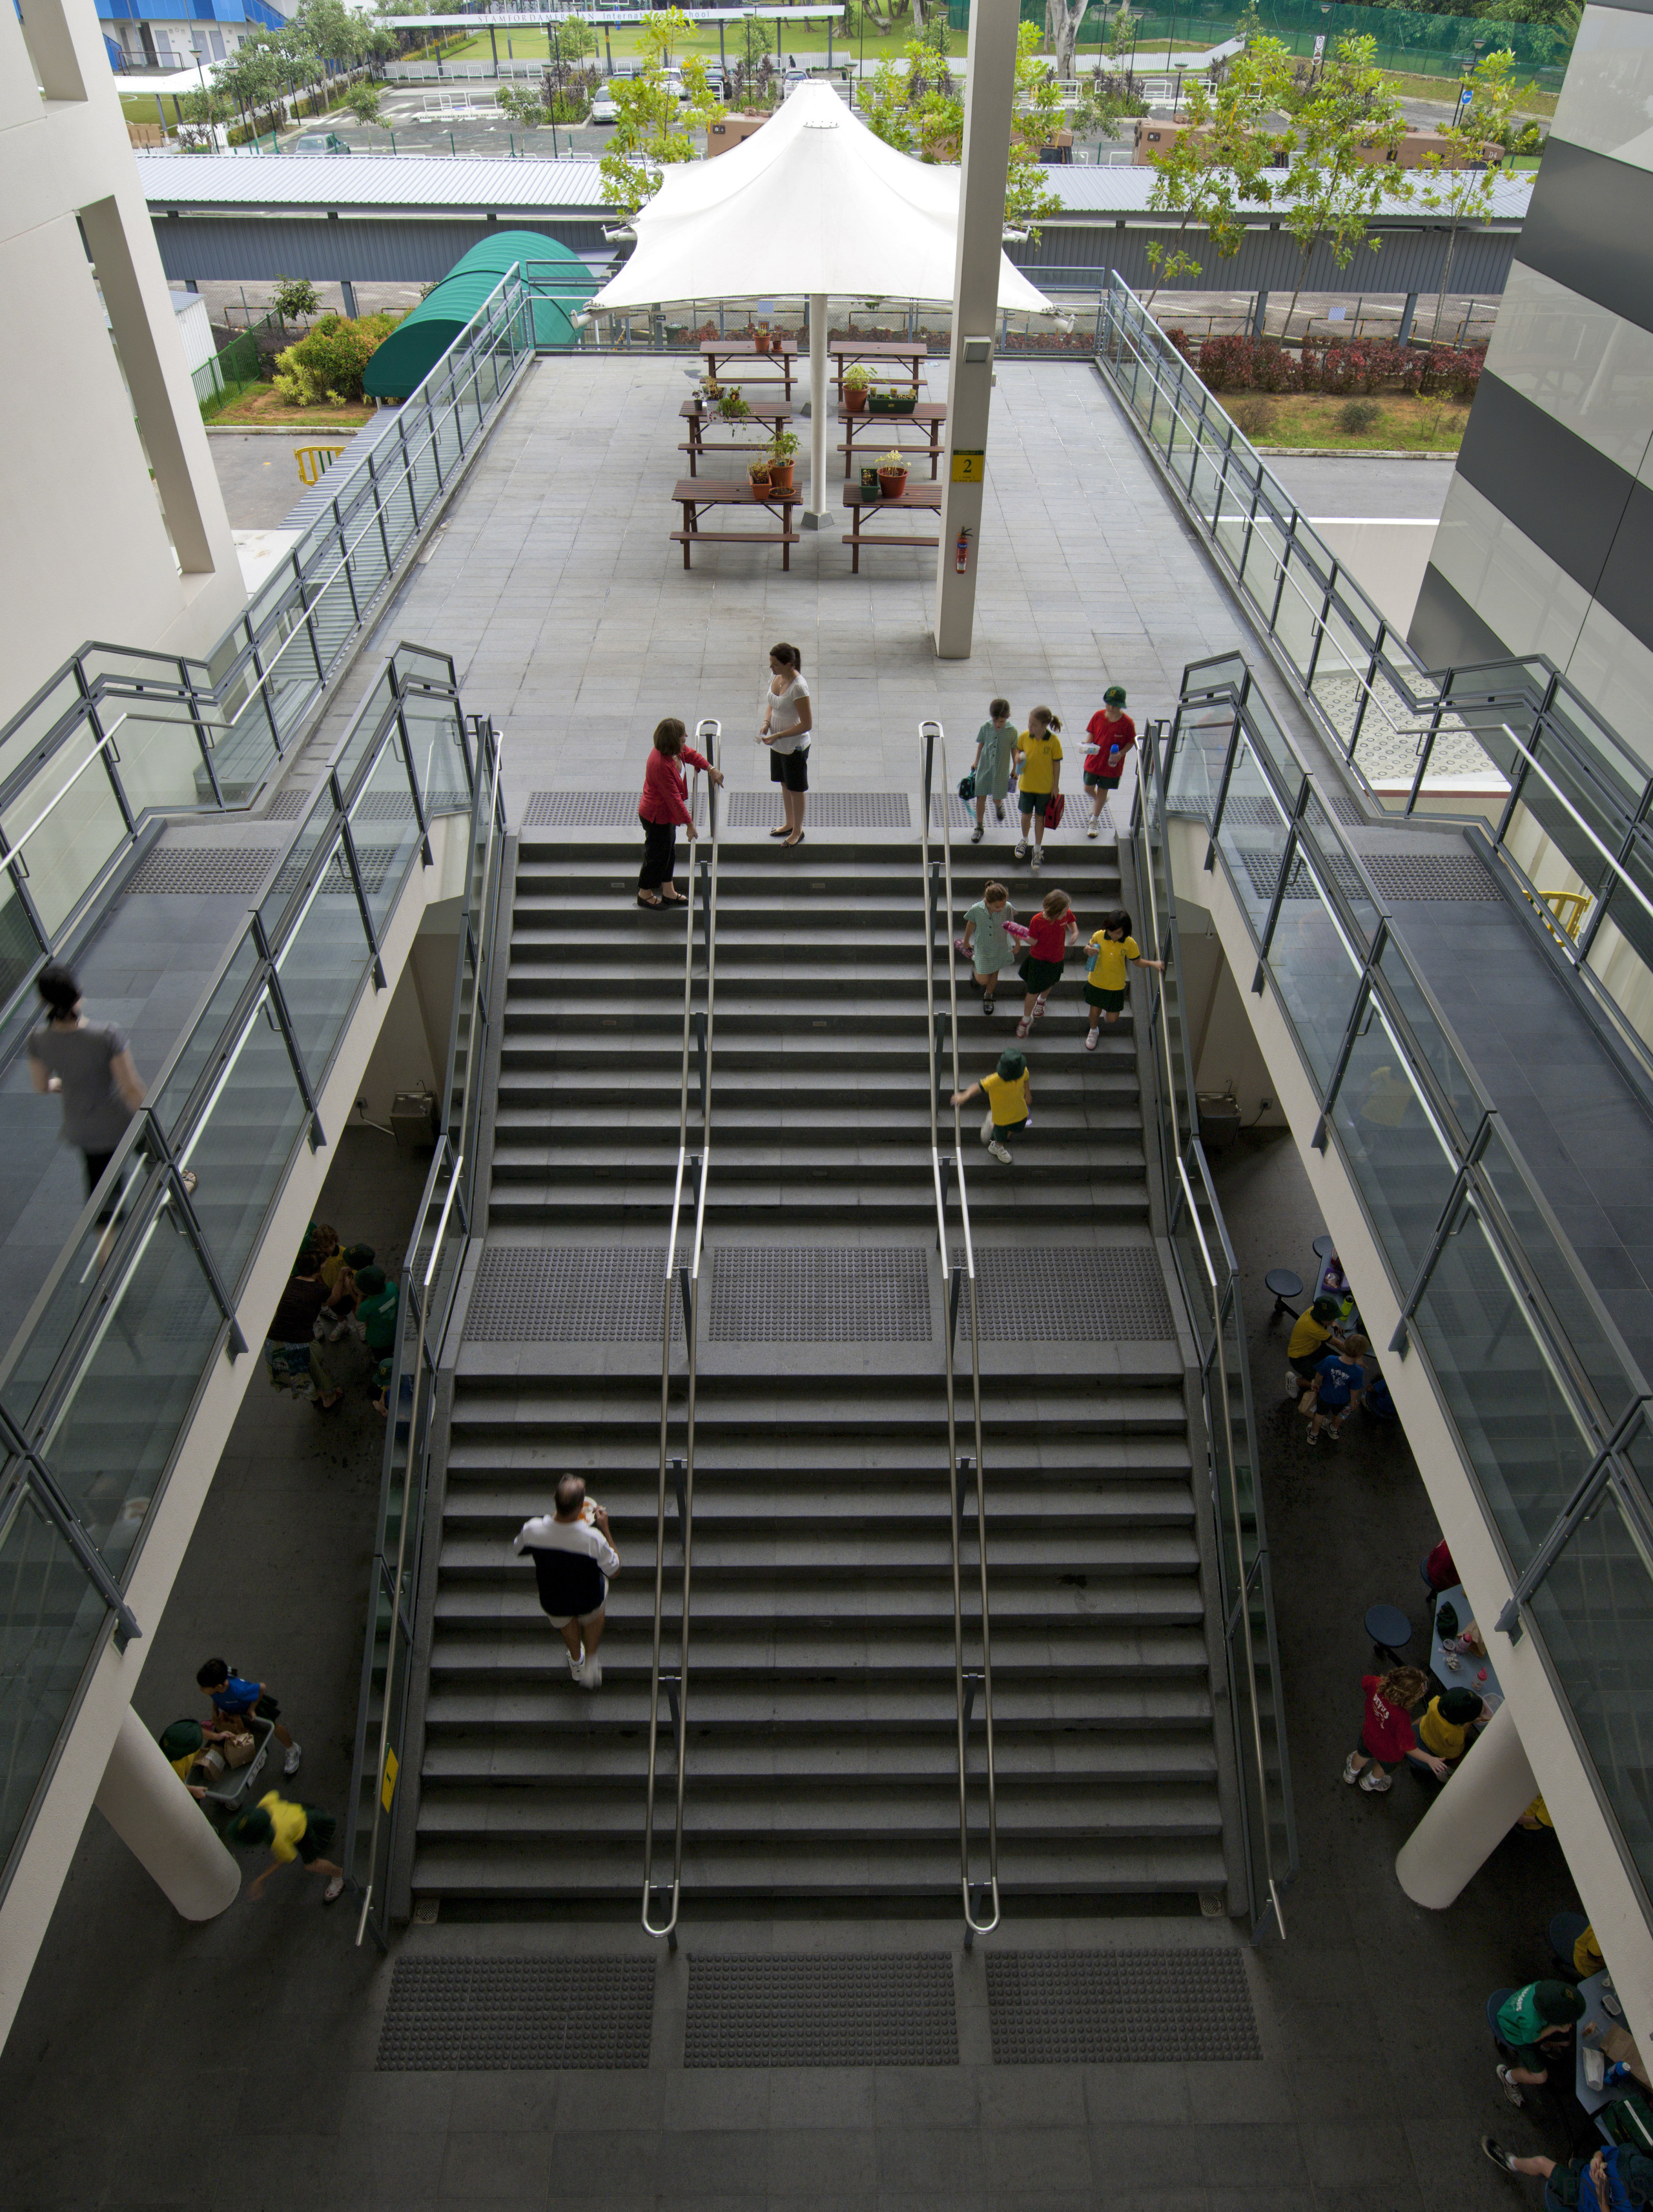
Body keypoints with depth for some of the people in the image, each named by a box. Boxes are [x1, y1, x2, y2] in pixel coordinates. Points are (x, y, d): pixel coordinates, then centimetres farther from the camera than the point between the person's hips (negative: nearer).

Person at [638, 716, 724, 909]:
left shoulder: (676, 750, -9)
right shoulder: (661, 765, -37)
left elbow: (691, 754, 15)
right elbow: (674, 798, -31)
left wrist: (711, 769, 4)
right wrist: (689, 824, -24)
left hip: (666, 813, 10)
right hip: (656, 816, -10)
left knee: (669, 851, 21)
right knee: (657, 854, 8)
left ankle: (669, 892, 37)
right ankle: (645, 894, 28)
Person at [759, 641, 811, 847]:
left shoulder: (798, 687, -29)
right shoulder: (775, 676, -5)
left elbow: (807, 725, -26)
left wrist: (778, 736, -25)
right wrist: (766, 722, -7)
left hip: (794, 747, -8)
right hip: (777, 745, 8)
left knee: (796, 790, 10)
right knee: (785, 785, 23)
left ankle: (798, 831, 29)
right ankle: (789, 824, 43)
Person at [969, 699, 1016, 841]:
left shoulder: (1012, 731, -13)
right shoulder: (986, 727, -10)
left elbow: (1014, 750, 0)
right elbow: (980, 745, 4)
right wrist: (976, 764, 12)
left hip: (1001, 770, -1)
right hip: (984, 767, 1)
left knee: (997, 799, 8)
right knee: (981, 798, 3)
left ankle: (999, 805, 47)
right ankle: (979, 827, 20)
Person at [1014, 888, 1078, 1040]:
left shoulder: (1067, 914, -19)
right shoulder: (1037, 921, -29)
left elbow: (1072, 924, 5)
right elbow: (1033, 942, -17)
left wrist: (1075, 934, -14)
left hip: (1057, 958, 4)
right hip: (1038, 959, -4)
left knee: (1049, 984, 28)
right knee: (1033, 991, 5)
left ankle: (1041, 1001, 64)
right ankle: (1026, 1019, 31)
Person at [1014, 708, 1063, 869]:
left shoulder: (1053, 741, -19)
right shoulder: (1024, 736, -12)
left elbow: (1057, 764, -9)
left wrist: (1056, 786, -5)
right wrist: (1018, 757, -15)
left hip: (1045, 787, -2)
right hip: (1027, 784, 2)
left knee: (1040, 818, 12)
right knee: (1026, 816, 14)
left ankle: (1038, 850, 28)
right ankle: (1024, 840, 44)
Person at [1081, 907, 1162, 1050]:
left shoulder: (1130, 943, -18)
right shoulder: (1099, 936, -17)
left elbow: (1138, 961, -4)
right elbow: (1089, 948, 3)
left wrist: (1153, 963, -20)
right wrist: (1090, 950, -21)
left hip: (1116, 986, 0)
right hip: (1096, 983, 0)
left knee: (1112, 1019, 6)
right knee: (1095, 1011, 17)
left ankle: (1108, 1013, 46)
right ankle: (1093, 1031, 50)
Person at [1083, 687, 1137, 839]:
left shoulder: (1127, 723, -16)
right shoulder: (1098, 716, -10)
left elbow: (1131, 742, -6)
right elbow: (1091, 733, 1)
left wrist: (1121, 753, -23)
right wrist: (1088, 743, -21)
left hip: (1111, 765, -2)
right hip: (1093, 761, 2)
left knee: (1103, 792, 12)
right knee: (1088, 788, 14)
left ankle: (1094, 822, 32)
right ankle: (1097, 800, 52)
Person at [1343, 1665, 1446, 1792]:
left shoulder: (1376, 1683, -33)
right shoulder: (1401, 1716, -47)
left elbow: (1365, 1681, -8)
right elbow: (1407, 1746, -33)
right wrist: (1430, 1759, -27)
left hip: (1368, 1735, 4)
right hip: (1389, 1751, -4)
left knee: (1363, 1754, 39)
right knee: (1384, 1767, 35)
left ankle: (1351, 1774, 69)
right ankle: (1371, 1782, 66)